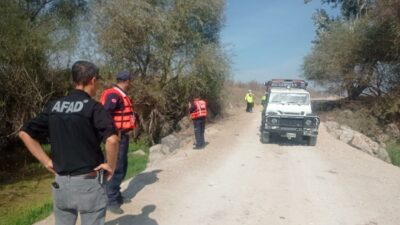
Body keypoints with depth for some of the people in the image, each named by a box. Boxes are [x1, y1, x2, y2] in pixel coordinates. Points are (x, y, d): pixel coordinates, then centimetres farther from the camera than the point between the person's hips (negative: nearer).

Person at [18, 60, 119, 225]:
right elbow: (112, 139, -29)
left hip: (61, 181, 5)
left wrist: (47, 161, 6)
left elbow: (25, 133, 8)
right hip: (88, 182, -5)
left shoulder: (54, 106, 5)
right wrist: (111, 166, -13)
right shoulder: (93, 107, -14)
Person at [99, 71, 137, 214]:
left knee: (122, 166, 17)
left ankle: (117, 196, 30)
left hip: (123, 136, 10)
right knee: (116, 168, -5)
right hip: (117, 137, -10)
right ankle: (111, 201, 6)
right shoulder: (113, 95, -18)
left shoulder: (122, 95, 14)